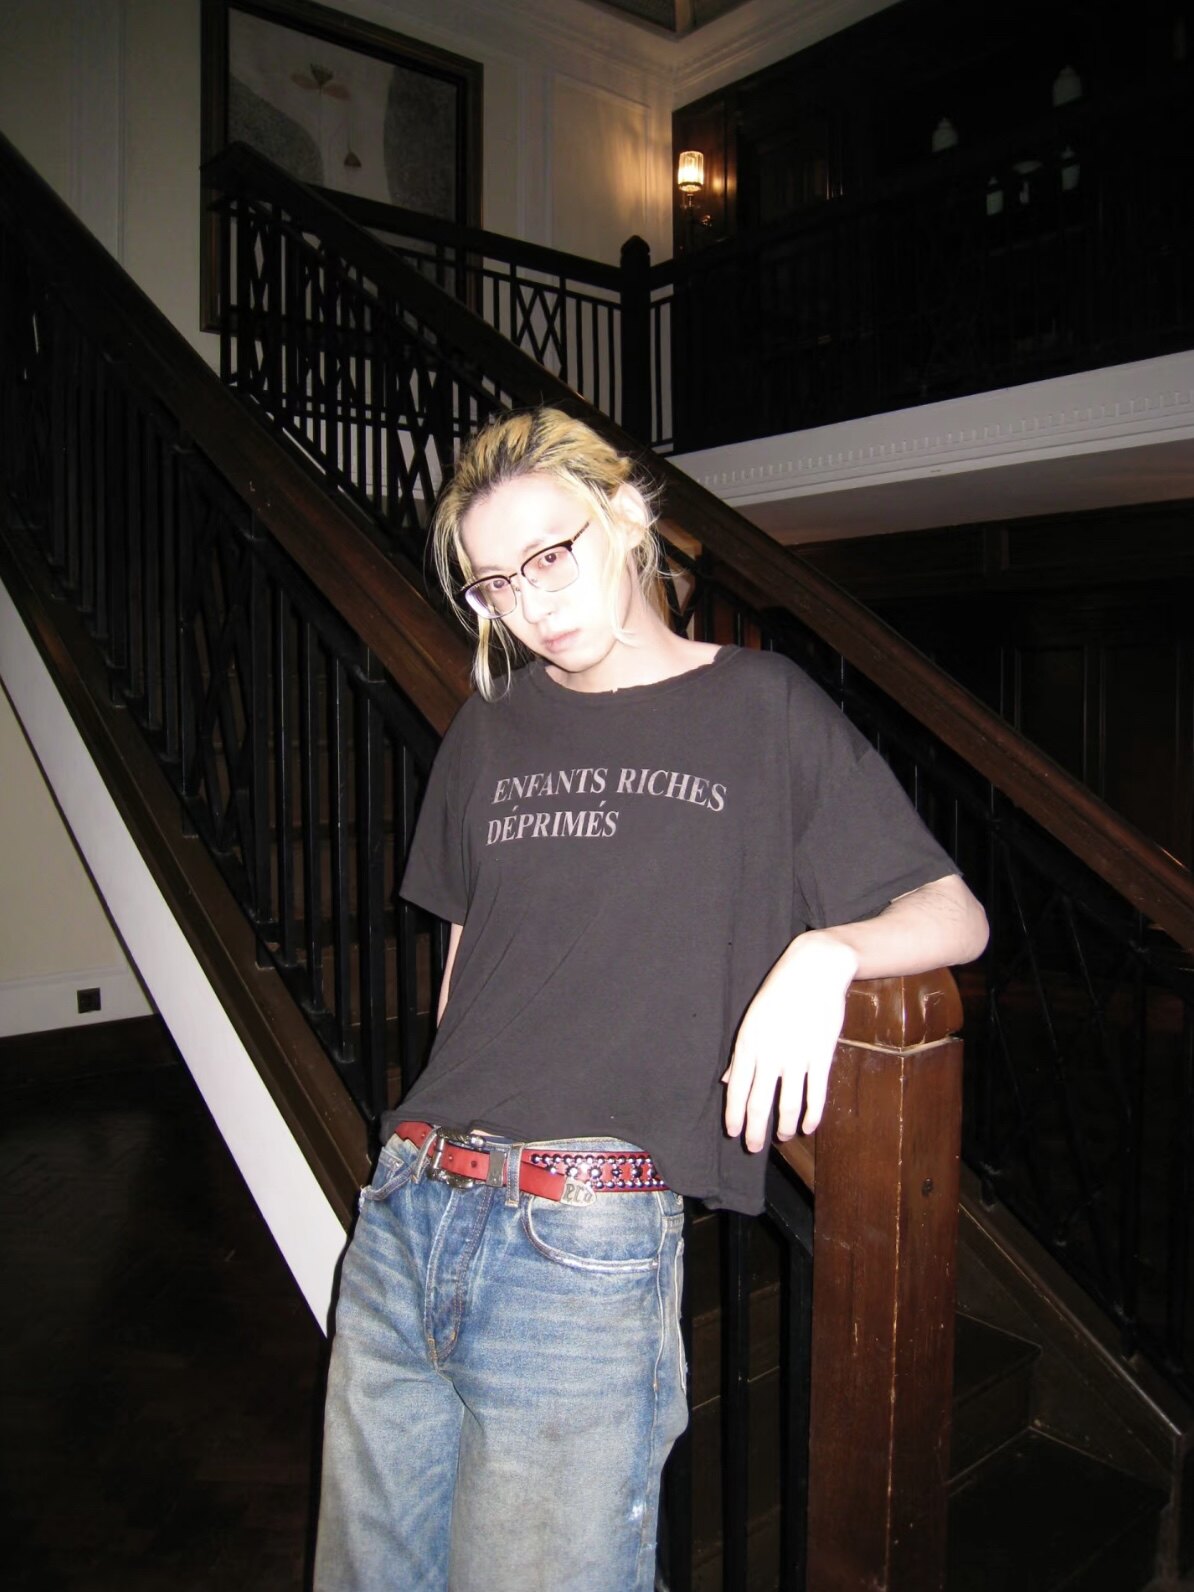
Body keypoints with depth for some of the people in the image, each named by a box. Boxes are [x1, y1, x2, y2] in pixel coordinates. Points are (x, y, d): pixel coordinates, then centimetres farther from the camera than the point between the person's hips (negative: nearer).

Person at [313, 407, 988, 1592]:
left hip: (588, 1241, -4)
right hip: (405, 1218, 5)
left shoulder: (758, 708, 1)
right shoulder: (491, 730, 14)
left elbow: (953, 912, 0)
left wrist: (823, 948, -19)